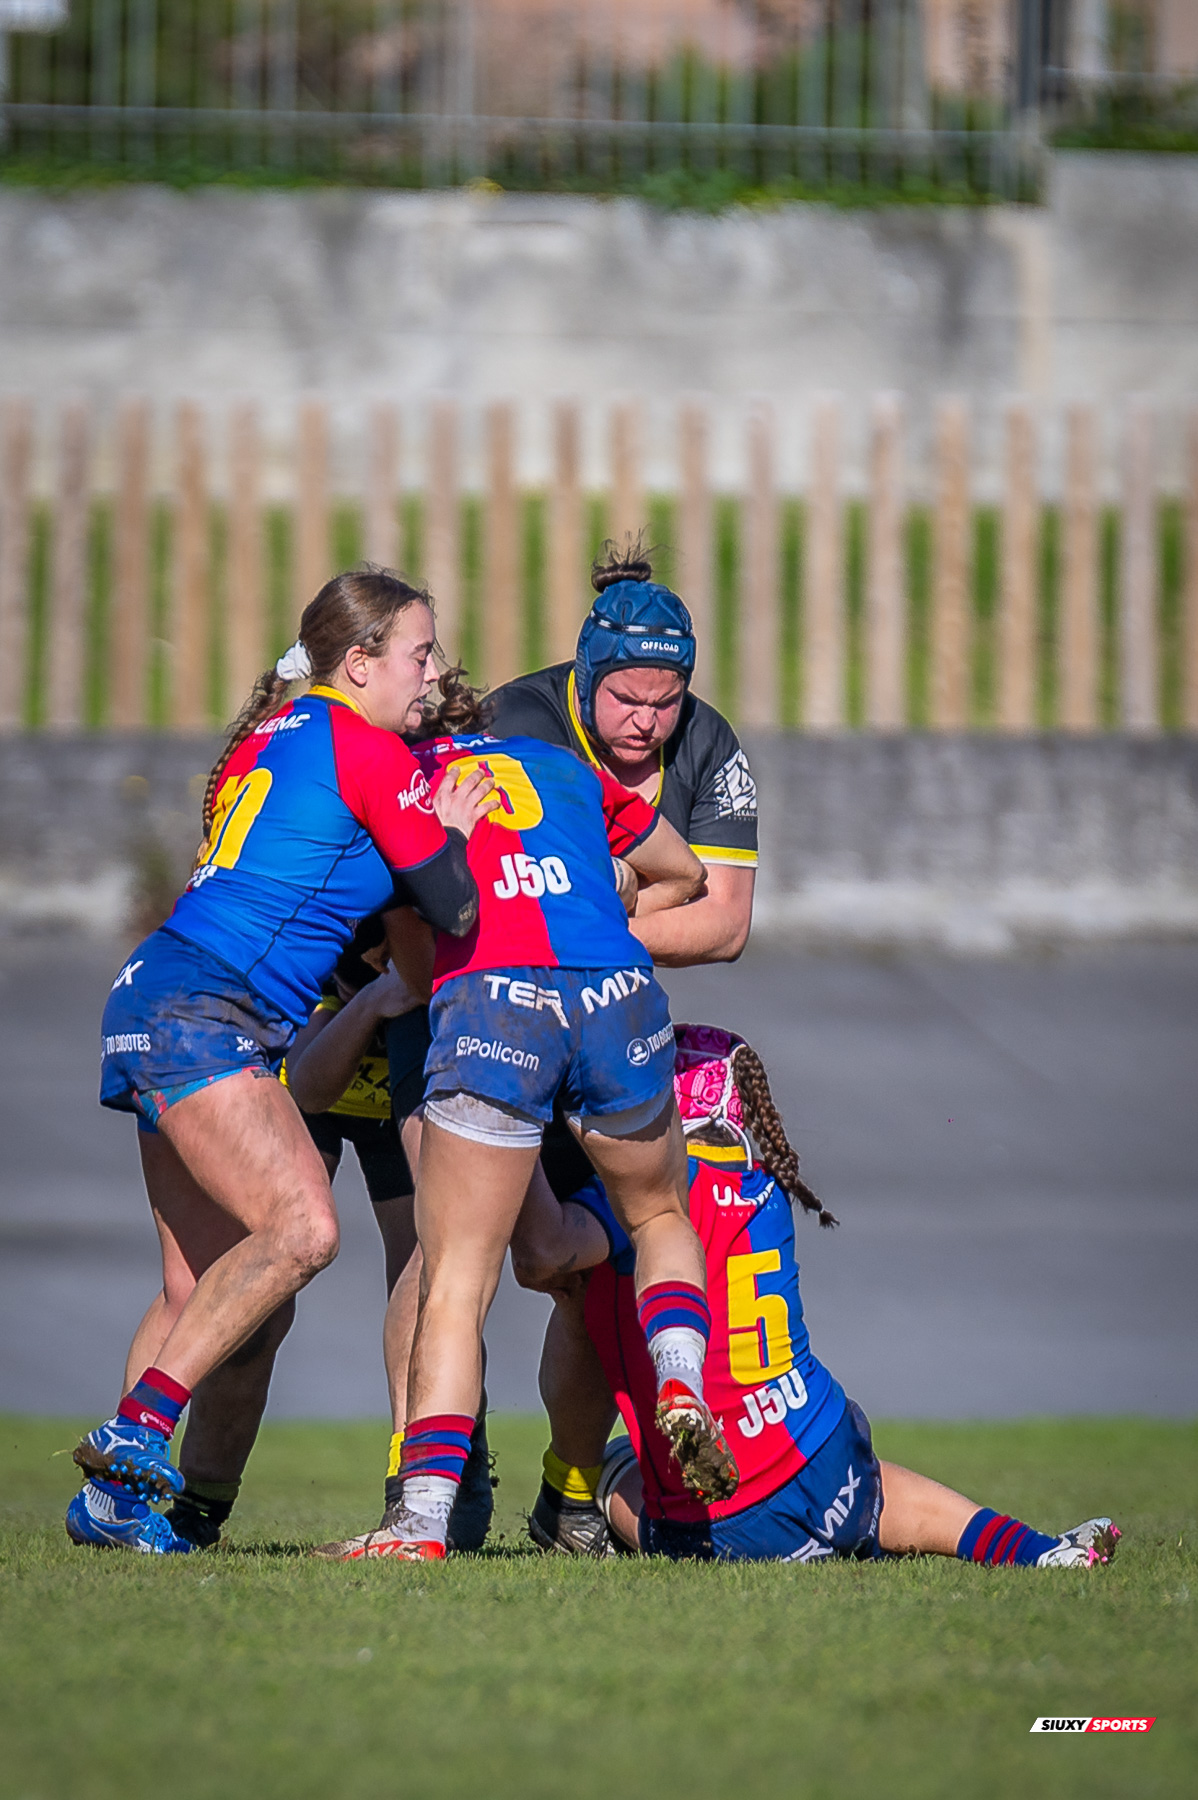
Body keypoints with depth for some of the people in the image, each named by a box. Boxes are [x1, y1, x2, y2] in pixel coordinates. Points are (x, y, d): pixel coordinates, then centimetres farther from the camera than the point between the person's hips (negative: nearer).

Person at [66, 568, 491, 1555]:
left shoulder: (274, 733, 20)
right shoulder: (368, 754, -7)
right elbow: (456, 913, -4)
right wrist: (449, 829, 15)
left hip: (159, 1008, 10)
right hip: (201, 1017, -10)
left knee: (205, 1284, 10)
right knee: (302, 1227, -22)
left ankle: (112, 1495, 8)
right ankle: (137, 1428, -26)